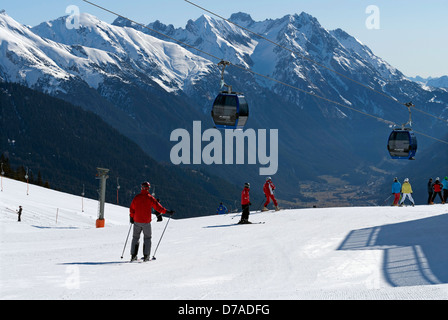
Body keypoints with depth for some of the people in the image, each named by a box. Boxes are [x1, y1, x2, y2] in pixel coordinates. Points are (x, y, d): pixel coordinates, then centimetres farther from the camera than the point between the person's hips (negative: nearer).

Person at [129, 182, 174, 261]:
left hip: (137, 222, 2)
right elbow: (157, 207, -7)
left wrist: (131, 217, 18)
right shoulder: (150, 198, -7)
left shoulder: (136, 197, -1)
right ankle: (146, 256, 2)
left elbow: (132, 209, 4)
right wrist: (167, 211, 1)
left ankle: (133, 255, 7)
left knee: (135, 238, 13)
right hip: (146, 222, -2)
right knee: (147, 238, 10)